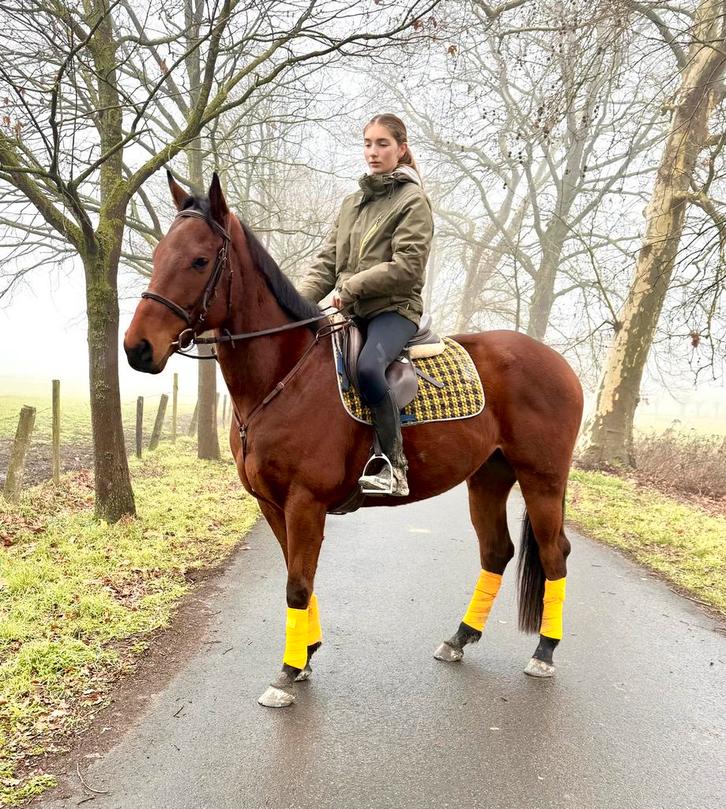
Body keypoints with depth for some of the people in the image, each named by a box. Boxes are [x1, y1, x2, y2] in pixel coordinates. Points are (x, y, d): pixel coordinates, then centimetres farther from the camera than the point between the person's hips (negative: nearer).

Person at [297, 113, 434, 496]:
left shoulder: (413, 200, 0)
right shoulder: (351, 202, 20)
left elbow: (406, 266, -12)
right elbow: (327, 261, 14)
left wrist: (352, 286, -14)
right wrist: (300, 299, -3)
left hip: (394, 307, -7)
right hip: (351, 312, 7)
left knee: (368, 366, -35)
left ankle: (394, 467, -28)